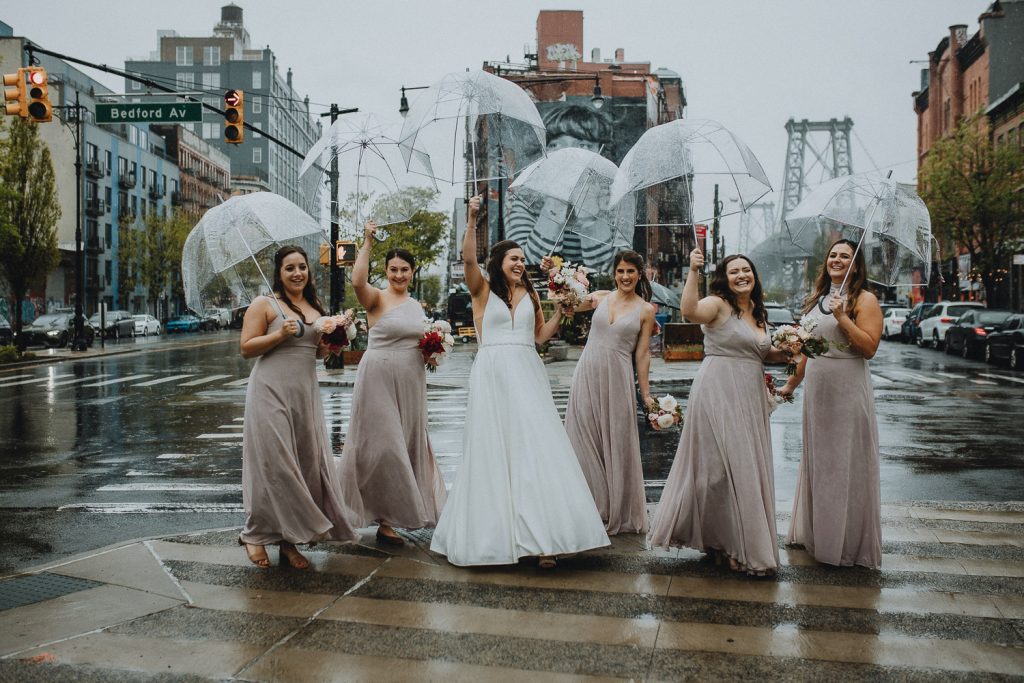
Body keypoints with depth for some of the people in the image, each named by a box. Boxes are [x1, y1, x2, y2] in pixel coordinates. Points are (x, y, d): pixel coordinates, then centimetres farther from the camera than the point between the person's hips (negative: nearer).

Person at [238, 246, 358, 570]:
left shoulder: (315, 308, 15)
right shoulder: (264, 305, -3)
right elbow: (247, 348, -8)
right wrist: (281, 334, -19)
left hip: (306, 393, 6)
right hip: (272, 392, -6)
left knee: (307, 463, 4)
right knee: (274, 462, -7)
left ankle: (288, 539, 13)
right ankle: (256, 534, 9)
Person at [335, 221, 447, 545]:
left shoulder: (417, 305, 13)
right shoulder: (377, 299, -7)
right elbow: (358, 281, -29)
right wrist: (367, 243, -28)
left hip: (411, 381, 7)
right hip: (380, 378, -7)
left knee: (409, 442, 14)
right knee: (382, 444, -4)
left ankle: (406, 507, 28)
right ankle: (385, 519, 6)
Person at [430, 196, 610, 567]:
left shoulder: (530, 294, 15)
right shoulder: (483, 289, 4)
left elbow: (540, 335, 18)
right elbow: (468, 259, -12)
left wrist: (561, 311, 7)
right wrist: (472, 219, -20)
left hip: (527, 376, 3)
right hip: (493, 376, -3)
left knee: (535, 448, -5)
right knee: (494, 450, 1)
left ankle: (540, 535, -6)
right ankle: (496, 532, 10)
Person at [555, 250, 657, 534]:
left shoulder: (646, 309, 2)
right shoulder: (601, 298, 8)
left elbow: (642, 354, 2)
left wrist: (646, 394, 0)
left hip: (618, 378, -2)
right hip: (587, 373, 3)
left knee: (617, 444, 3)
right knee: (585, 440, 4)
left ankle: (619, 513, 18)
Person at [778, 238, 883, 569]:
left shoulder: (865, 300, -7)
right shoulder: (816, 301, 14)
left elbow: (869, 347, -18)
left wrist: (842, 316, -22)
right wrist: (791, 384, 22)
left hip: (847, 392, -7)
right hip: (816, 392, 7)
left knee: (846, 465, 0)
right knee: (816, 461, 15)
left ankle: (848, 543, 12)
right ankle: (815, 532, 29)